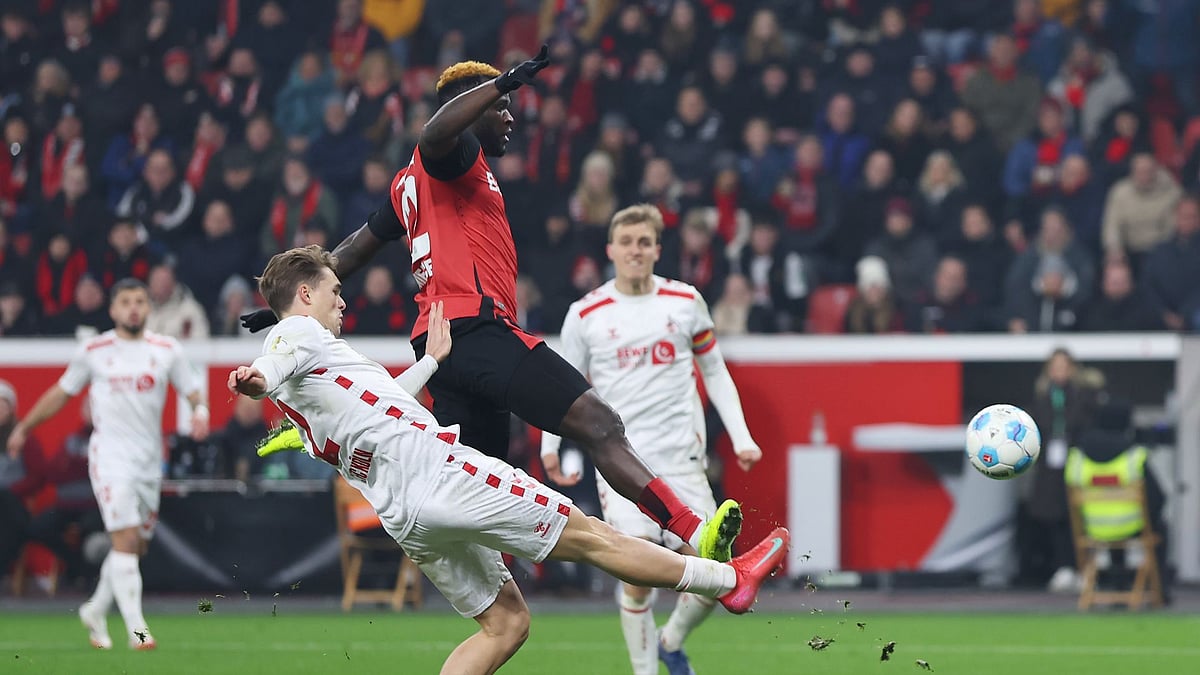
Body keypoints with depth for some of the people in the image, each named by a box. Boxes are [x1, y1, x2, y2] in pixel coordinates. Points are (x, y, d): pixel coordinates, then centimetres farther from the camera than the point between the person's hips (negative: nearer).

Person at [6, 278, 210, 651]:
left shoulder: (167, 350, 5)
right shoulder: (93, 351, 2)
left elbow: (192, 392, 11)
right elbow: (61, 392, 14)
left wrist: (200, 411, -12)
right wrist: (24, 427, 19)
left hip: (150, 459, 4)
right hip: (110, 453, -3)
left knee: (135, 547, 9)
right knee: (126, 540, -17)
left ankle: (95, 612, 31)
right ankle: (136, 628, -20)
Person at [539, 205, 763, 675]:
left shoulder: (685, 302, 6)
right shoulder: (587, 313, 2)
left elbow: (715, 372, 14)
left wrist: (740, 437, 5)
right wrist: (551, 444, -6)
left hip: (681, 458, 2)